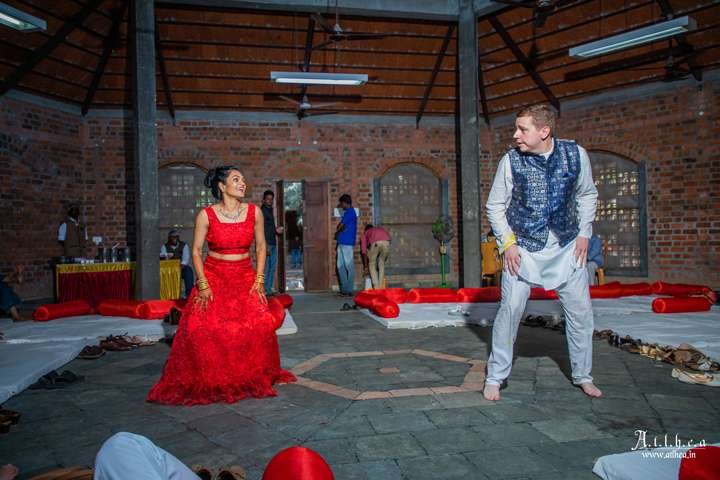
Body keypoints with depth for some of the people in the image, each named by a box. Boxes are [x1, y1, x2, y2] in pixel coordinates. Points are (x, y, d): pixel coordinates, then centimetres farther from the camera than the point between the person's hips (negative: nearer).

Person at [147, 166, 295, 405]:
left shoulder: (254, 212, -1)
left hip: (245, 277, 2)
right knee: (202, 328, -14)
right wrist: (203, 285, -10)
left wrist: (259, 280, -2)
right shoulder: (206, 215, -7)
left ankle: (252, 379, 9)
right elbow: (196, 251, -3)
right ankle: (206, 383, 8)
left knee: (258, 326, -13)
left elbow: (261, 247, 5)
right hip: (213, 276, -1)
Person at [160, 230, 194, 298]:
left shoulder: (184, 245, 12)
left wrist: (183, 264, -26)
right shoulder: (165, 246, 15)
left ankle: (188, 292, -34)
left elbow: (186, 257, -3)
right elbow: (161, 255, -4)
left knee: (188, 270, -32)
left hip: (182, 267, 0)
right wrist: (166, 255, -30)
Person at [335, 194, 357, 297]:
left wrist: (337, 232, 9)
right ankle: (344, 289, 13)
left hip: (347, 243, -10)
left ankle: (349, 290, -3)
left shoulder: (350, 212, -10)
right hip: (342, 242, 10)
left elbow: (341, 226, -6)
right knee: (340, 266, 9)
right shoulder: (348, 212, 19)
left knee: (349, 266, -6)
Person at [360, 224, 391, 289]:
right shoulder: (381, 229, 43)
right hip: (386, 242, 2)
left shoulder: (365, 233, 35)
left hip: (375, 243, -2)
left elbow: (364, 250, 31)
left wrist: (366, 264, 40)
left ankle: (376, 287, 12)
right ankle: (381, 287, 21)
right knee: (381, 263, 23)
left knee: (372, 264, 18)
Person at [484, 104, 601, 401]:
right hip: (524, 248, -2)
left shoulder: (576, 154, -6)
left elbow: (587, 195, 10)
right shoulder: (511, 160, -10)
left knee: (581, 310, 7)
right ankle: (495, 377, 10)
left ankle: (583, 376, 27)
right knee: (510, 310, -6)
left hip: (567, 247, 2)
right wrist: (507, 242, -9)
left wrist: (584, 233, 2)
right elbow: (495, 206, -2)